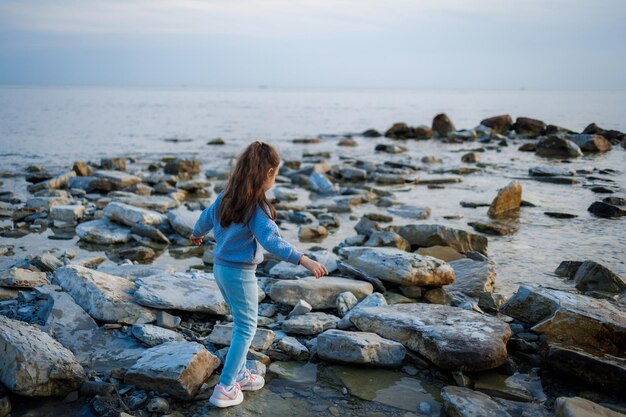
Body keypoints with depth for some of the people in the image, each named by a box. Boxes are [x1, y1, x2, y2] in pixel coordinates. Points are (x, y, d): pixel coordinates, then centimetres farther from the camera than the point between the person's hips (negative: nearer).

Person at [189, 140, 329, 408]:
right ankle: (225, 388, 9)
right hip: (240, 274, -8)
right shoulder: (257, 207, -21)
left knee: (241, 323, 22)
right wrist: (304, 260, -39)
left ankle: (238, 374, 34)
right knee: (246, 329, 6)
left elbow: (206, 217, 19)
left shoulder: (227, 196, 2)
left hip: (220, 267, 8)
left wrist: (196, 234, 39)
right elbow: (272, 241, -33)